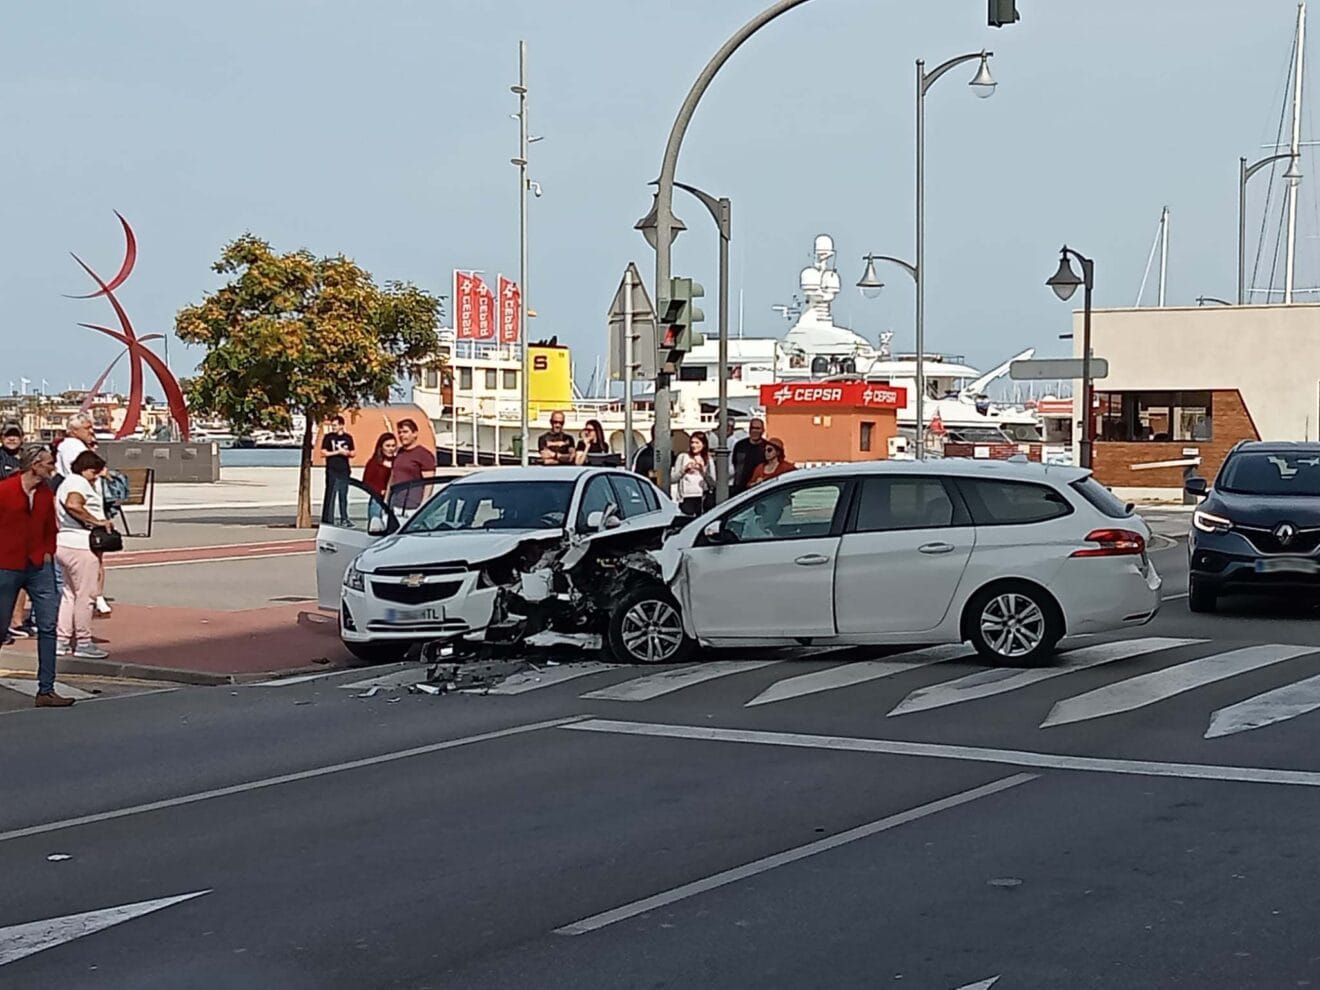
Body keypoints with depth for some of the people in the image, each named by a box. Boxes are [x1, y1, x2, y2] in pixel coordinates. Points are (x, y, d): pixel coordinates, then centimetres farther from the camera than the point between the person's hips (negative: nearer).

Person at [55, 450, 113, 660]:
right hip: (80, 545, -11)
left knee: (70, 593, 15)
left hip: (64, 544, 11)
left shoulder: (66, 483, 21)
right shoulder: (79, 483, -11)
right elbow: (73, 505, -30)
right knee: (86, 595, -5)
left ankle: (62, 640, 17)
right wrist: (97, 521, -23)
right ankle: (83, 643, -1)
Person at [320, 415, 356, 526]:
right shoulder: (328, 437, 0)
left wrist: (347, 452, -6)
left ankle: (344, 519, 16)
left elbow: (352, 453, 17)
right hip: (332, 470, -4)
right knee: (331, 495, -6)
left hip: (344, 470, 4)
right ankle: (327, 519, -5)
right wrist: (338, 452, -11)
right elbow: (324, 452, -4)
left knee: (343, 495, 10)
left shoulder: (348, 437, 10)